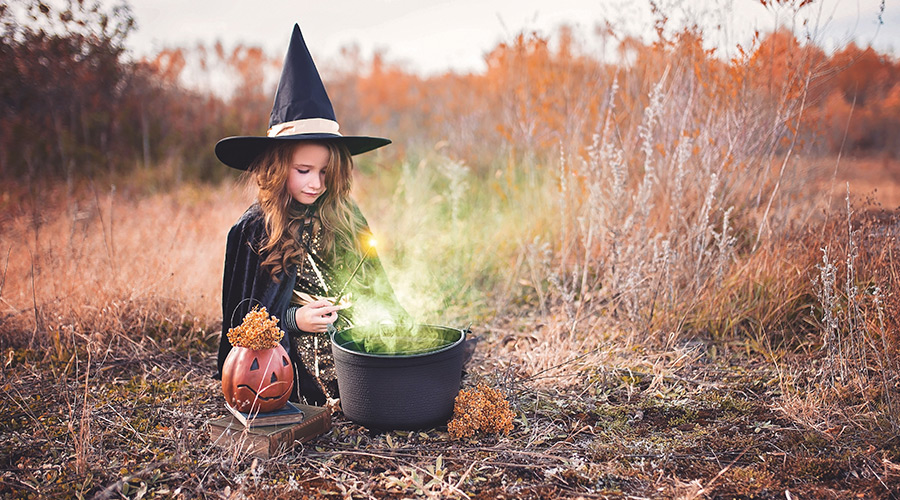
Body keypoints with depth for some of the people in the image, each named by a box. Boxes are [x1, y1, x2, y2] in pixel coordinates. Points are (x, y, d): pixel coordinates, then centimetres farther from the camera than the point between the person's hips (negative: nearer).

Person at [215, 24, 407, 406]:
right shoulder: (253, 231, -1)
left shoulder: (345, 217, 8)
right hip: (300, 357, -4)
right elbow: (244, 318, 4)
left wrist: (391, 320, -4)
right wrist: (292, 320, -14)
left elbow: (372, 284, 15)